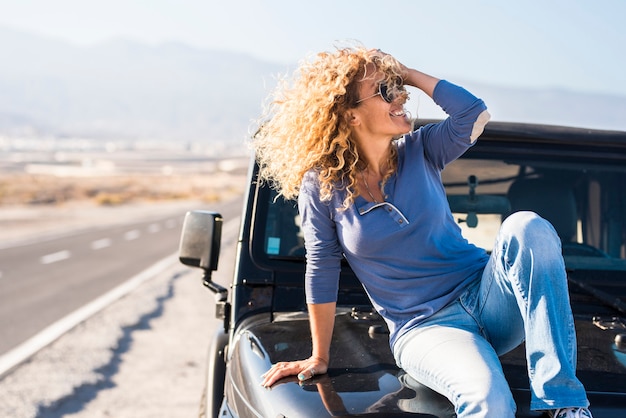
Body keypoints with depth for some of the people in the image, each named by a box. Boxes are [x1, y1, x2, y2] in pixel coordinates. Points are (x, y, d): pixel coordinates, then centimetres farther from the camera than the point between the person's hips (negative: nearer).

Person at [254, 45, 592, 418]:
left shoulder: (419, 152, 5)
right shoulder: (322, 186, -3)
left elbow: (475, 114, -13)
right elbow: (322, 273, 2)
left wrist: (408, 73, -4)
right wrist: (319, 358, 7)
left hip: (486, 297, 4)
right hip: (424, 327, -4)